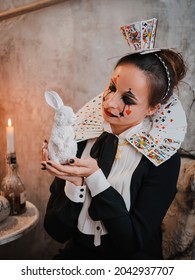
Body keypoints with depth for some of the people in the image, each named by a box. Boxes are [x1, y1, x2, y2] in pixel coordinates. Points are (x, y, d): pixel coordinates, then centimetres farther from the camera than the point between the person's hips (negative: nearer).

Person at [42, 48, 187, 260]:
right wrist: (75, 183, -22)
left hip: (132, 260, -1)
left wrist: (94, 177, -21)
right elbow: (57, 232, -5)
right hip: (75, 255, 2)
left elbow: (133, 242, -14)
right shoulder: (80, 139, -7)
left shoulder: (163, 159, -12)